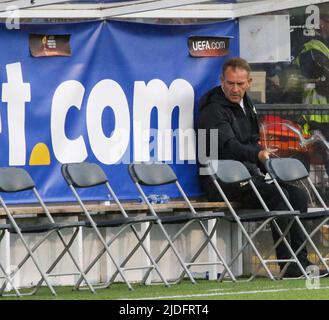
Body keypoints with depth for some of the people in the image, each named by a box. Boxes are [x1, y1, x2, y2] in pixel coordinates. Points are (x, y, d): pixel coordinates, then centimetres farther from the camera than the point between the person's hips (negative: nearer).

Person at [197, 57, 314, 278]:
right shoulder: (214, 110, -12)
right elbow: (229, 145, -28)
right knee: (278, 195, -27)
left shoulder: (245, 104, 17)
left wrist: (264, 167, 13)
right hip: (222, 181, -9)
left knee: (298, 195, -5)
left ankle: (301, 261, -8)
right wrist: (258, 154, -44)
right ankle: (288, 265, -24)